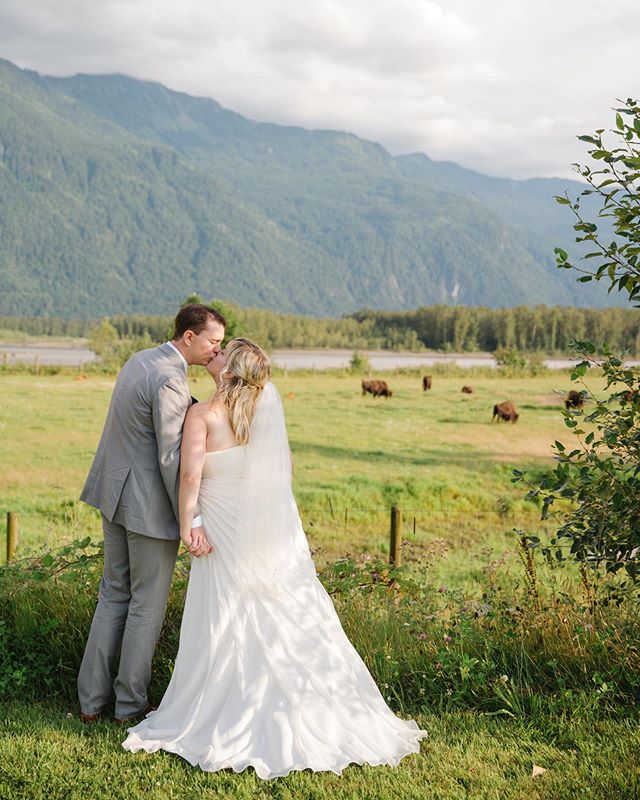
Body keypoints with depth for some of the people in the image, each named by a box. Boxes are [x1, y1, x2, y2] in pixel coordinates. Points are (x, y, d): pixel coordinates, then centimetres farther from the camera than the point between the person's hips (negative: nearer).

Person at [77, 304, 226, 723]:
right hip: (150, 505, -9)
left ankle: (91, 699, 23)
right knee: (147, 603, 6)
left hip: (116, 494, 9)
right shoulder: (170, 380, -21)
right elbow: (171, 459, -24)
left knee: (114, 594, 17)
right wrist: (192, 521, -23)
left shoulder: (139, 361, 8)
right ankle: (131, 704, 19)